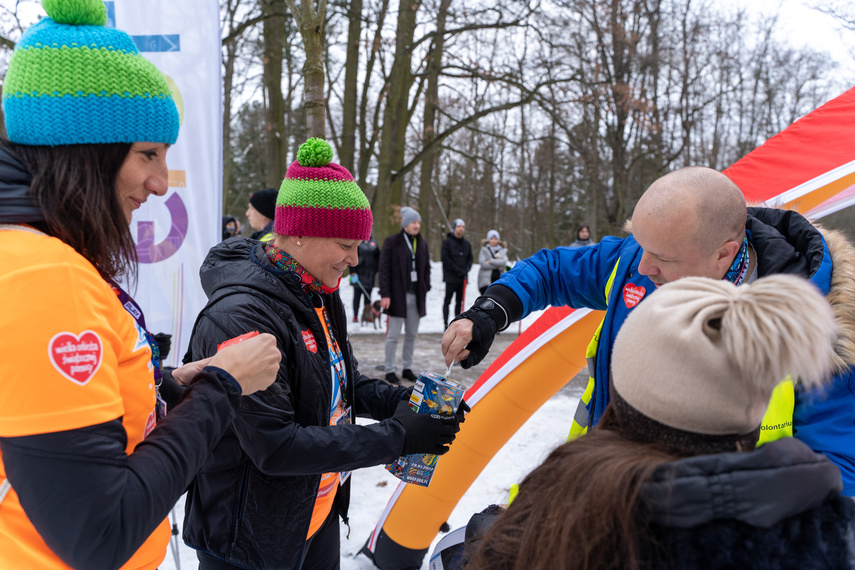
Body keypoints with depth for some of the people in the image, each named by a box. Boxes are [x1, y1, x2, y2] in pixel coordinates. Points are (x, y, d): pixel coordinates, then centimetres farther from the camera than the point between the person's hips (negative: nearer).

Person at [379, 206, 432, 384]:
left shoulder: (422, 244, 10)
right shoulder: (392, 242, -7)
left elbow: (426, 268, 19)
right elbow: (384, 269, -9)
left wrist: (425, 289, 9)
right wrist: (385, 294, -14)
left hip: (416, 296, 6)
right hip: (397, 295, -5)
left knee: (412, 334, 12)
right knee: (393, 335, -1)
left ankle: (407, 368, 24)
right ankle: (390, 370, 10)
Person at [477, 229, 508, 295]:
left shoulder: (502, 250, 12)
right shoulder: (484, 250, 6)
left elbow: (504, 262, -7)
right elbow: (482, 263, -9)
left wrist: (490, 261, -10)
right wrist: (498, 265, -8)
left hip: (499, 279, 2)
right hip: (486, 280, -2)